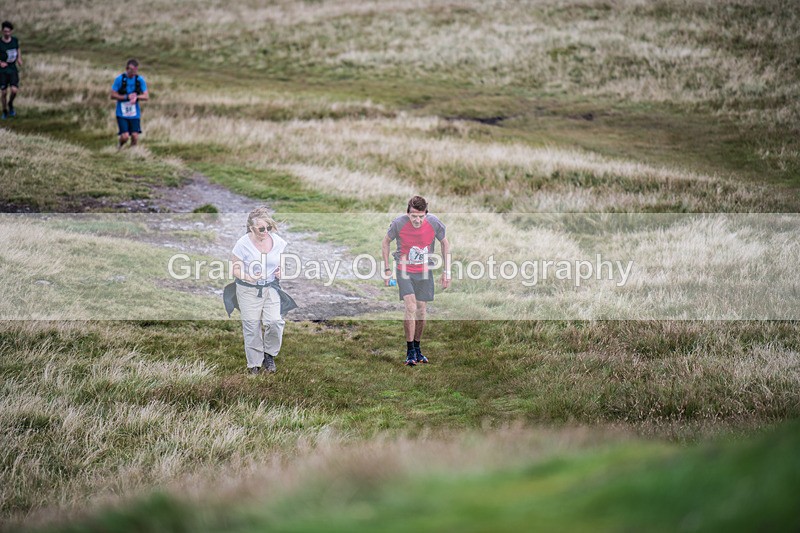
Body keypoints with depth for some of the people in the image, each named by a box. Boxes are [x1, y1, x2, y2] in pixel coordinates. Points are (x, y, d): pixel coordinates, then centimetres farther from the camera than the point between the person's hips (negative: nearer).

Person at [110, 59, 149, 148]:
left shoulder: (140, 80, -1)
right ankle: (120, 147, 23)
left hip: (134, 113, 2)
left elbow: (146, 96, -1)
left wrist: (136, 97, -20)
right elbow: (113, 95, -6)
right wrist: (127, 97, -17)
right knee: (125, 136, -11)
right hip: (122, 113, -2)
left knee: (135, 136, -6)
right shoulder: (119, 79, -8)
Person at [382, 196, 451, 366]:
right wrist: (387, 269, 1)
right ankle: (410, 352, -9)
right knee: (410, 307, -17)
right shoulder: (398, 223, -19)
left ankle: (417, 349, 24)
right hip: (404, 271, -2)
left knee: (421, 310, 6)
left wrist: (446, 271, 3)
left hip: (424, 272, 2)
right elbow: (385, 242, 0)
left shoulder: (434, 223, -15)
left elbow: (445, 244, 3)